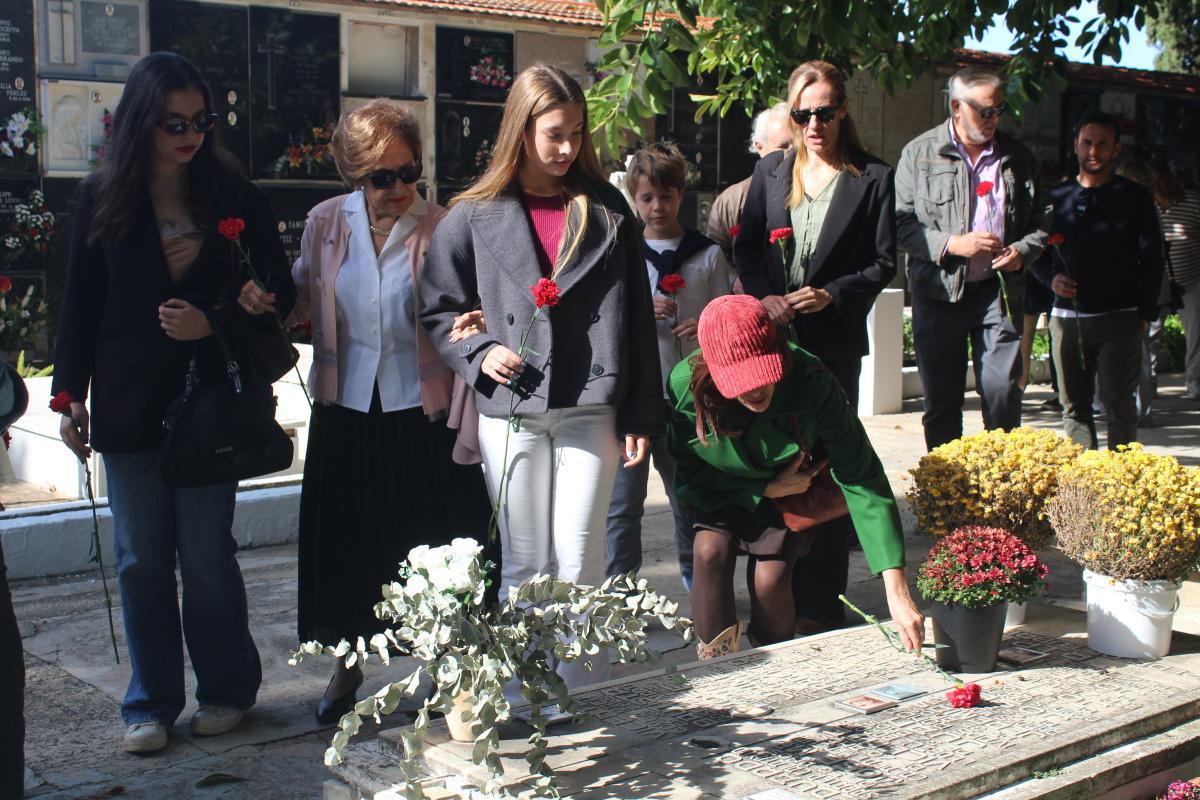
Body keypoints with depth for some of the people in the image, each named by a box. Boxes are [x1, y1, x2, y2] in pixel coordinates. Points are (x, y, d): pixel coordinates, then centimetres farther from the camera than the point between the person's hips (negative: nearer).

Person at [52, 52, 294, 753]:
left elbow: (279, 297, 2)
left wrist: (213, 322, -14)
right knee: (142, 561, 8)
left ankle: (227, 690, 21)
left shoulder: (235, 196, 0)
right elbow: (80, 305, 8)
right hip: (129, 405, 2)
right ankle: (151, 704, 21)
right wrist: (71, 397, 5)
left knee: (207, 554, 2)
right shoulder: (103, 198, 4)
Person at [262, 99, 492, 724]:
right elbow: (302, 300, 13)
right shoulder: (326, 223, 3)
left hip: (422, 413, -3)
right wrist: (264, 301, -8)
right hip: (345, 410, 3)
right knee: (345, 544, 11)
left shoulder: (441, 228, -6)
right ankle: (347, 662, 31)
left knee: (429, 543, 4)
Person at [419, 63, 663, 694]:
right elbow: (438, 308, 10)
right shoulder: (477, 216, 3)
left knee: (580, 561, 0)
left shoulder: (606, 211, 6)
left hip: (590, 408, 0)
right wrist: (480, 351, -9)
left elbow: (636, 318, 6)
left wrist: (641, 415, 2)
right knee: (524, 565, 7)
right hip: (510, 414, 0)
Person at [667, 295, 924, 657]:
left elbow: (862, 478, -33)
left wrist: (897, 590, -38)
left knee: (769, 577, -15)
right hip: (722, 491, 1)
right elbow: (688, 471, -15)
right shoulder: (687, 386, -32)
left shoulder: (811, 382, -36)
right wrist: (767, 489, -25)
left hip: (791, 491, -1)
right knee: (711, 549, -24)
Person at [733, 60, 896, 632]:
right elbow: (746, 246, 11)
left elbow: (883, 263, 1)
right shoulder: (771, 171, 11)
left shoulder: (871, 178, 2)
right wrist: (764, 297, -6)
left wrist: (832, 295, -13)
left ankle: (822, 604, 8)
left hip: (834, 341, -3)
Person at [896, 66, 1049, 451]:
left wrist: (1022, 252, -3)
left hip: (998, 290, 2)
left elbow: (1040, 220, 17)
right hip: (938, 291, -1)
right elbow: (901, 221, -3)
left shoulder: (1018, 156, 10)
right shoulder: (919, 153, 1)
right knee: (941, 400, 6)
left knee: (1003, 394, -1)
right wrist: (952, 244, -15)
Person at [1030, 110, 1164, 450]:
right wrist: (1051, 278, -4)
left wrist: (1145, 314, -3)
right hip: (1067, 317, 3)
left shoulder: (1135, 198, 4)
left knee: (1118, 403, -6)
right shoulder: (1056, 198, 11)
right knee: (1073, 406, 5)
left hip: (1119, 319, -3)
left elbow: (1152, 260, 3)